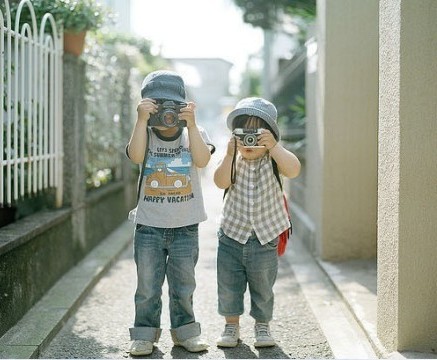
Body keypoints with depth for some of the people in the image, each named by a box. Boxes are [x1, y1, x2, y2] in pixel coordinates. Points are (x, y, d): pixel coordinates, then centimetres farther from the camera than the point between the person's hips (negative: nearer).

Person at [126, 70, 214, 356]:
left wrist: (191, 123, -26)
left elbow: (202, 160, -20)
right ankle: (145, 333, 17)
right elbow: (136, 156, -23)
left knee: (183, 284, 10)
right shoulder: (145, 135, -1)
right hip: (149, 225, 0)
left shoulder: (195, 133, 0)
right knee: (147, 285, 5)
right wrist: (142, 121, -28)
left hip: (185, 225, 0)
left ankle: (185, 330, 24)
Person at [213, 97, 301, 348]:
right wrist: (230, 155, -31)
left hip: (264, 238, -1)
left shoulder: (273, 160, -7)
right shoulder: (235, 161, -4)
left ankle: (263, 326, 29)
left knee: (263, 288, 10)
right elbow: (221, 182, -21)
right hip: (232, 234, 1)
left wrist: (274, 147, -34)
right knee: (228, 286, 9)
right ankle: (232, 325, 26)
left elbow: (293, 170, -27)